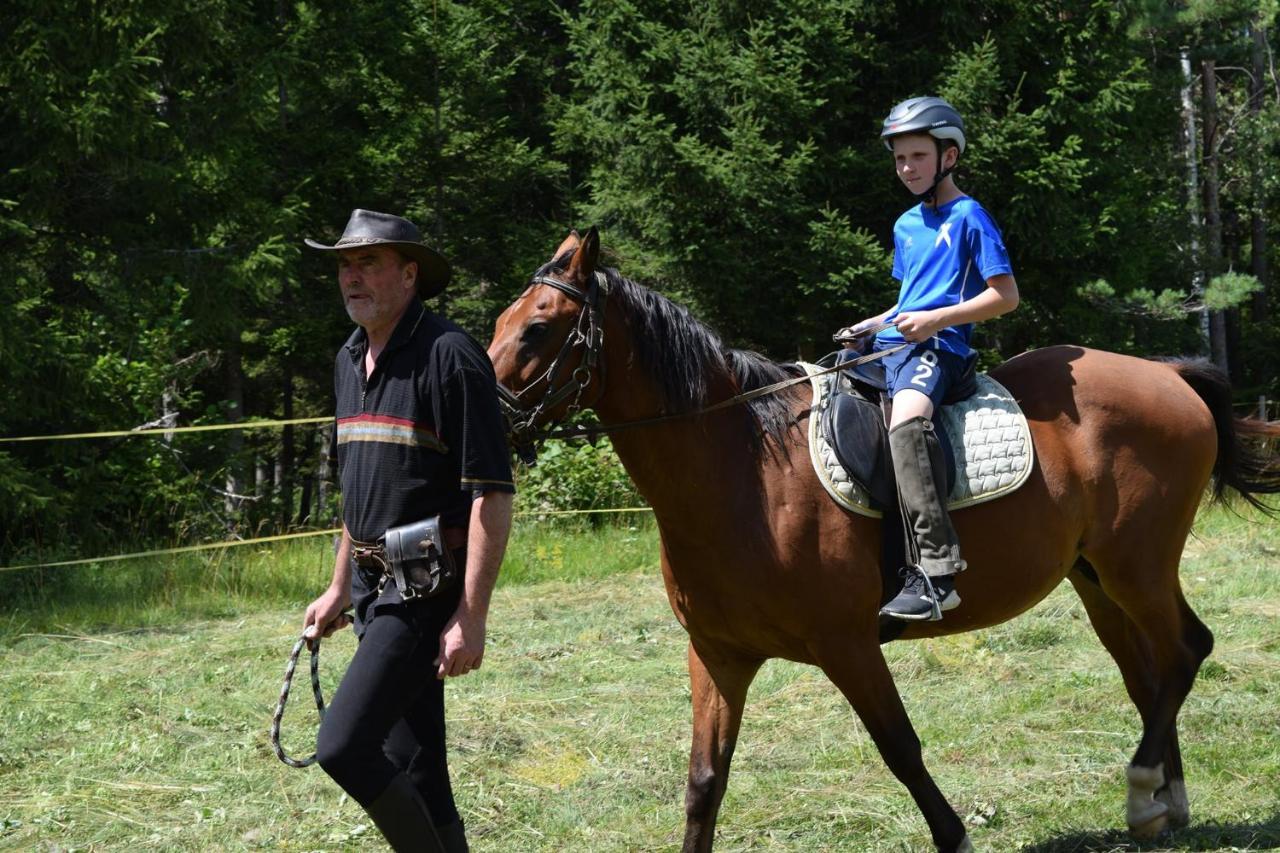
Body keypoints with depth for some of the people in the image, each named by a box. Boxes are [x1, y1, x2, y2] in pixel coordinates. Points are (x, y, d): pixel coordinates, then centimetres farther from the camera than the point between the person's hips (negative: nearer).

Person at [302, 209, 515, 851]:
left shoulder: (449, 356, -14)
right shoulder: (350, 361, 13)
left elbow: (491, 495, -18)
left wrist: (471, 618, -22)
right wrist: (339, 590, 23)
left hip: (429, 587, -9)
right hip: (376, 587, 9)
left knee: (343, 745, -17)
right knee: (415, 770, 10)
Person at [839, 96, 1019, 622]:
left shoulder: (969, 218, -1)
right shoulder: (906, 226, 22)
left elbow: (1005, 295, -7)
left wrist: (935, 319, -15)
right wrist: (871, 325, 14)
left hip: (936, 348, -10)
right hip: (889, 346, 10)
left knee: (907, 419, -38)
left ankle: (936, 572, -45)